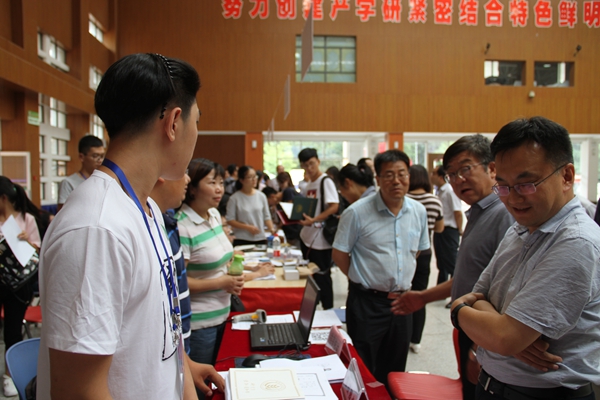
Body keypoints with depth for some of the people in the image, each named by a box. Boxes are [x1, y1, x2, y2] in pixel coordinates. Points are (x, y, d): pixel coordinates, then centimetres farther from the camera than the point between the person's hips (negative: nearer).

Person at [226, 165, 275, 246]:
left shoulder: (261, 196, 4)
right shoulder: (234, 198, -6)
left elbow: (266, 217, 9)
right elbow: (230, 220, -6)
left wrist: (272, 229, -8)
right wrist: (247, 227, -16)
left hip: (261, 239, 3)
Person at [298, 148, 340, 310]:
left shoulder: (326, 181, -11)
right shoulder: (308, 185, 12)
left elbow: (334, 206, -21)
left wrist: (314, 220, -27)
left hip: (320, 239, -8)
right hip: (306, 237, 8)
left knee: (322, 276, 1)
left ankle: (328, 311, 14)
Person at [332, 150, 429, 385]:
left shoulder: (419, 211, 2)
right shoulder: (357, 212, -13)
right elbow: (339, 255, -6)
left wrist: (401, 282, 8)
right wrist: (364, 280, -2)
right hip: (367, 302, -4)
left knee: (395, 372, 19)